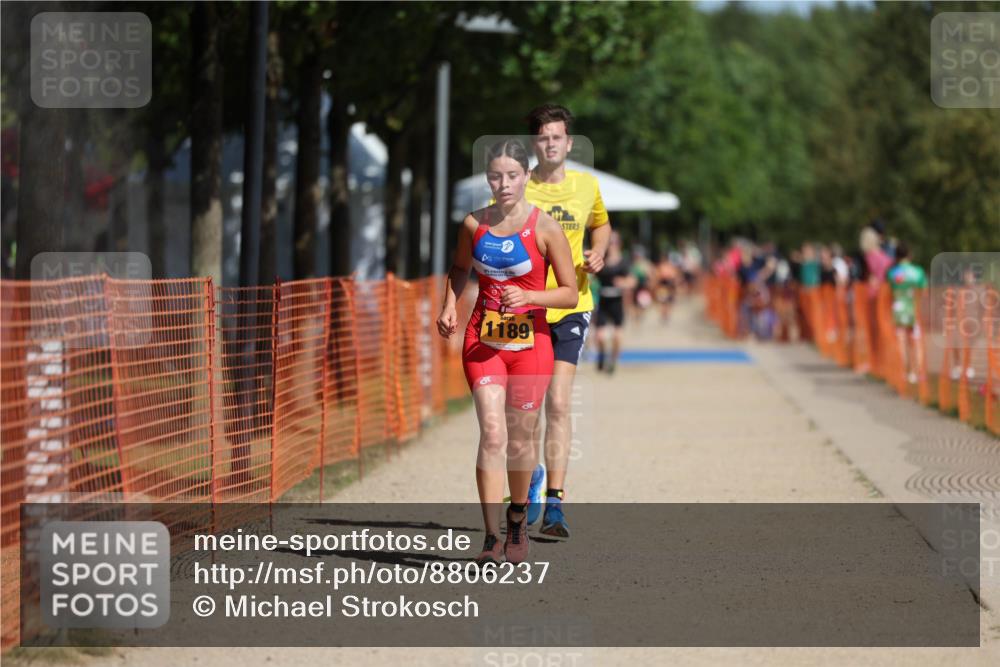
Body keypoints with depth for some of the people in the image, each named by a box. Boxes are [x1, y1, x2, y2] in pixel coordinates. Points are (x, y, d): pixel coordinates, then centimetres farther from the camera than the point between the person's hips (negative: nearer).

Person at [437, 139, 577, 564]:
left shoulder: (545, 228, -8)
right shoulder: (474, 224, 1)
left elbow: (570, 294, -4)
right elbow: (460, 268, 22)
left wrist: (528, 296, -20)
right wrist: (449, 306, 5)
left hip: (530, 341, -1)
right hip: (483, 339, 1)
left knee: (519, 437, 9)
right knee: (492, 433, -13)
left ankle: (518, 517, 36)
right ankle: (491, 537, -16)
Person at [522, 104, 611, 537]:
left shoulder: (586, 186, 5)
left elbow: (601, 224, 25)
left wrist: (598, 253, 5)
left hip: (570, 309, 0)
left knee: (558, 404, -12)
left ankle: (554, 502, -12)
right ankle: (533, 475, 36)